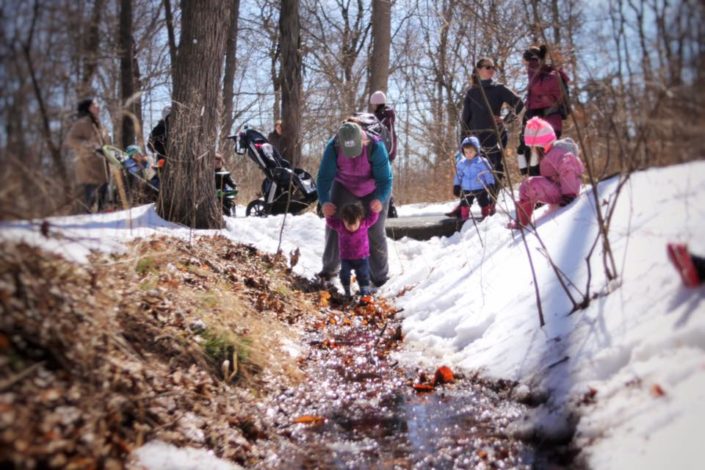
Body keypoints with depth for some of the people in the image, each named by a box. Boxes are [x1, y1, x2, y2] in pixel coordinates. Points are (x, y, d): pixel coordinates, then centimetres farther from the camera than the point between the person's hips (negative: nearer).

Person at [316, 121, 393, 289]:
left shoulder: (375, 147, -36)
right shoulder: (333, 148, -29)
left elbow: (385, 179, -31)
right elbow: (324, 177, -26)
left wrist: (380, 199, -50)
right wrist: (324, 201, -42)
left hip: (374, 191, -2)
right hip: (345, 186, 2)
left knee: (375, 232, 1)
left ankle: (380, 275, 20)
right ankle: (329, 268, 10)